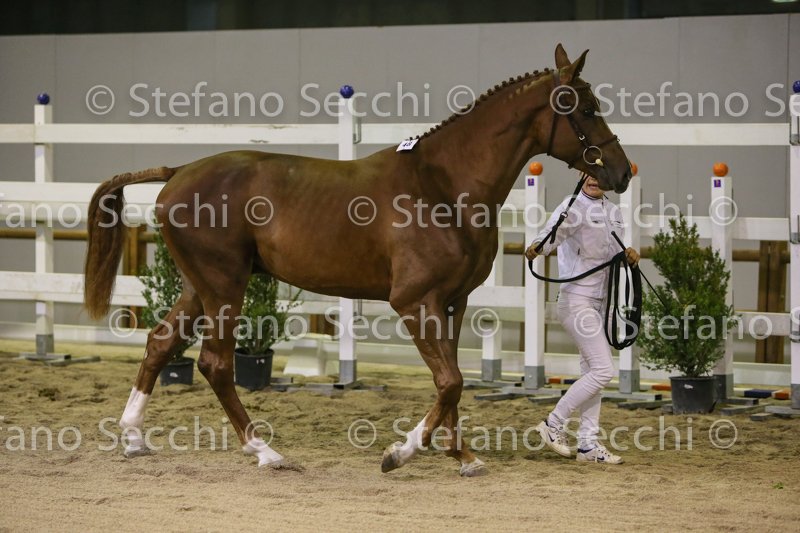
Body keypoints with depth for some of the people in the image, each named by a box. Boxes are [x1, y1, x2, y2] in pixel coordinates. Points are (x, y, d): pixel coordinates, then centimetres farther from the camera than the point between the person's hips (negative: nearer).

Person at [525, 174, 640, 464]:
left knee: (592, 372, 10)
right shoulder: (573, 207, -13)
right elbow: (554, 232, -30)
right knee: (602, 370, -13)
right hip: (576, 300, -9)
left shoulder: (613, 212, 12)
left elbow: (616, 252, 11)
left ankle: (588, 444, 15)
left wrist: (629, 255, -13)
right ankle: (554, 424, -1)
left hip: (598, 303, 9)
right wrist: (537, 247, -52)